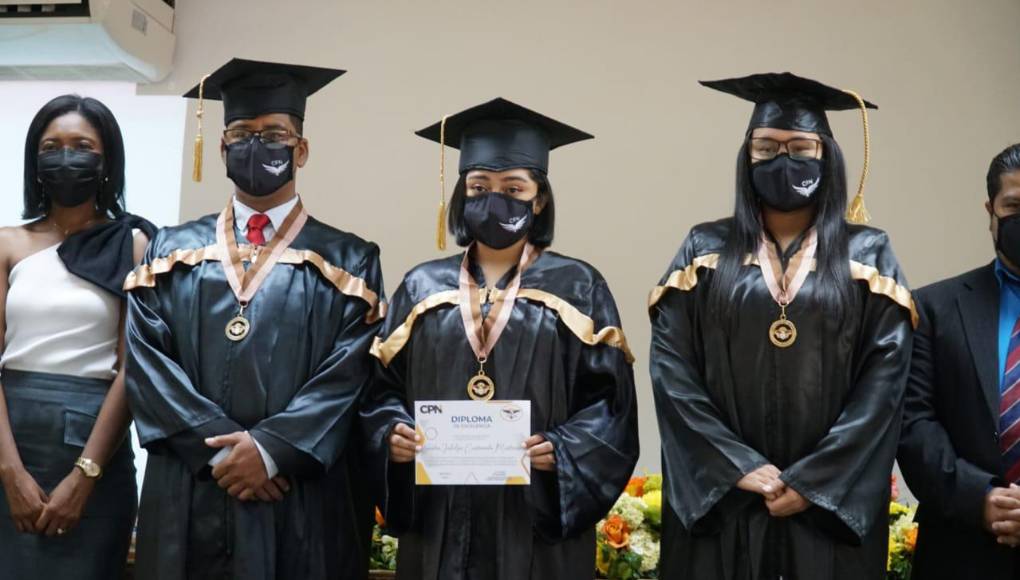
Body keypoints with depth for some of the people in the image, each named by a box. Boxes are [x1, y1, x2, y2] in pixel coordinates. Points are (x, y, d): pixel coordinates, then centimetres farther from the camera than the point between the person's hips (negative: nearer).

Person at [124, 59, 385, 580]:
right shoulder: (172, 252, 11)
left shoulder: (346, 261, 5)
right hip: (185, 496, 2)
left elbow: (348, 375, -5)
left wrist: (270, 448, -17)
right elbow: (147, 361, 0)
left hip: (296, 500, -1)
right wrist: (218, 446, -12)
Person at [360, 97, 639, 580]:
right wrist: (393, 434, -11)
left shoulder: (577, 288, 2)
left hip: (539, 517, -2)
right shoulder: (422, 288, 8)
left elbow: (610, 400, -2)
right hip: (440, 518, 2)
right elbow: (385, 388, 8)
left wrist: (562, 450, -18)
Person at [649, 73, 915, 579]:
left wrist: (812, 481, -12)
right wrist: (737, 467, -12)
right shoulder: (705, 251, 5)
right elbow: (671, 369, -3)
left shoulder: (868, 255, 4)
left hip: (832, 503, 0)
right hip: (720, 499, 0)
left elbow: (885, 377, -4)